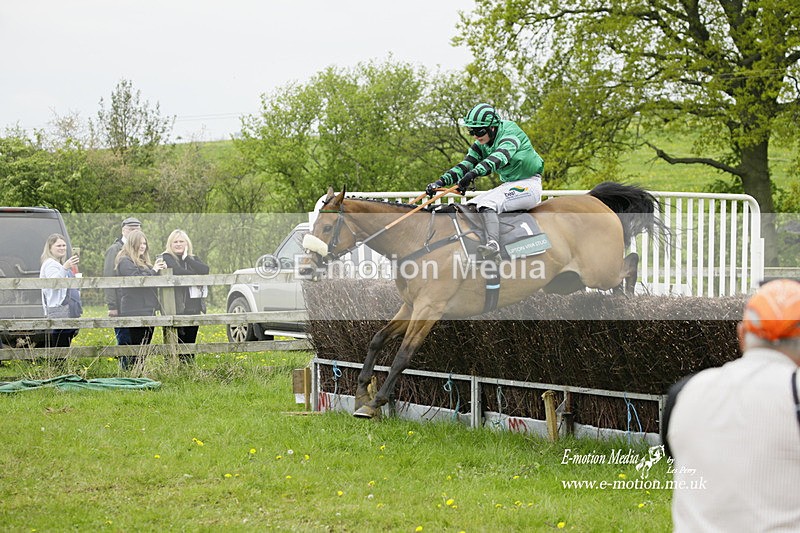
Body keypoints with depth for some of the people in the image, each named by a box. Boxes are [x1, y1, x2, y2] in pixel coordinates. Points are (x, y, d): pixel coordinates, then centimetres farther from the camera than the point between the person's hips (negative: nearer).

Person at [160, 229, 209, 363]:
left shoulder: (193, 259, 18)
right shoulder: (167, 258, 2)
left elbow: (205, 270, -2)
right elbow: (177, 271, -17)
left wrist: (186, 258, -5)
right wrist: (196, 276, -7)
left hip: (193, 308, 5)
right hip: (176, 308, -5)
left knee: (190, 343, 7)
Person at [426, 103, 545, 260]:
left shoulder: (509, 135, -20)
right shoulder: (481, 146, 5)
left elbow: (499, 157, -39)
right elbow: (465, 166, -4)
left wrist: (473, 173, -56)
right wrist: (441, 182, -21)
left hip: (528, 185, -9)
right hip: (508, 184, 9)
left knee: (488, 204, -31)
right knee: (470, 207, -3)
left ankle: (493, 246, -46)